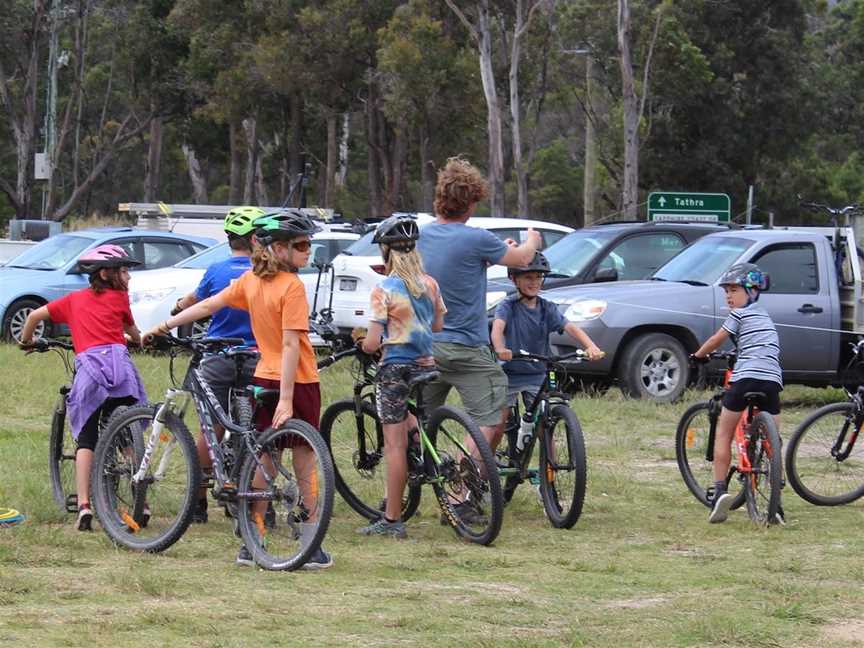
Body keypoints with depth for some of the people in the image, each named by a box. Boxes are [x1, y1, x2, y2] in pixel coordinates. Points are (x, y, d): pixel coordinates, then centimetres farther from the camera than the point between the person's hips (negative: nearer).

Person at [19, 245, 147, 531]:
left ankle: (84, 506, -8)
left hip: (87, 367, 1)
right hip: (119, 363, -1)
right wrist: (138, 339, 55)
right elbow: (133, 333, 31)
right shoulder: (118, 297, 16)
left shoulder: (74, 299, 21)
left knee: (86, 439, 6)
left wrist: (26, 341, 42)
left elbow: (35, 315, 22)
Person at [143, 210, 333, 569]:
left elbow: (208, 305, 9)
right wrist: (286, 400, -23)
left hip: (264, 378, 6)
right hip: (298, 381, -6)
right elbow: (290, 344, -21)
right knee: (305, 463, 0)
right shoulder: (293, 287, -17)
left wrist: (165, 325, 20)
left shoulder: (251, 280, 3)